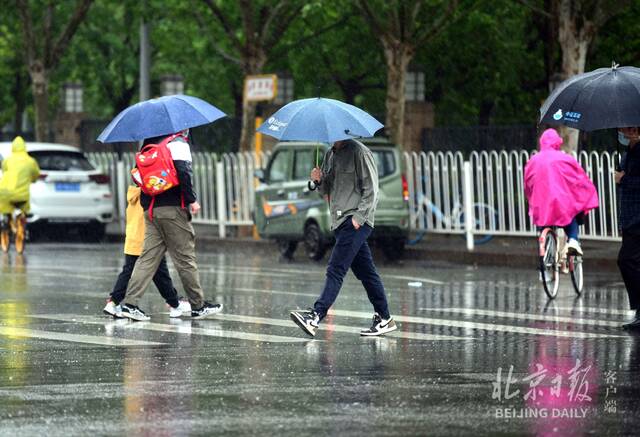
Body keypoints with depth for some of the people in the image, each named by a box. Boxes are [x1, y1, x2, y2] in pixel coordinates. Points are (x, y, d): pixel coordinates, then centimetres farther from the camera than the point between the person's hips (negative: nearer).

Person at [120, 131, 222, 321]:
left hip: (150, 209, 7)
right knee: (185, 257, 1)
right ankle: (198, 306, 8)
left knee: (149, 257, 5)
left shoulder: (150, 143, 16)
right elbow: (183, 171, -20)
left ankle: (130, 303, -6)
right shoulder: (178, 143, -7)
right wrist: (192, 200, -14)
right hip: (173, 208, -7)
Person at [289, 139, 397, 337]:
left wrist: (358, 217, -18)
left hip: (356, 222, -9)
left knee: (335, 269, -16)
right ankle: (384, 318, 16)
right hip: (340, 222, 9)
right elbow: (328, 190, 24)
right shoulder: (330, 155, 17)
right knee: (365, 271, 11)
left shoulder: (359, 152, -8)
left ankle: (316, 316, -24)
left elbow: (371, 190, -11)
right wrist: (319, 180, 2)